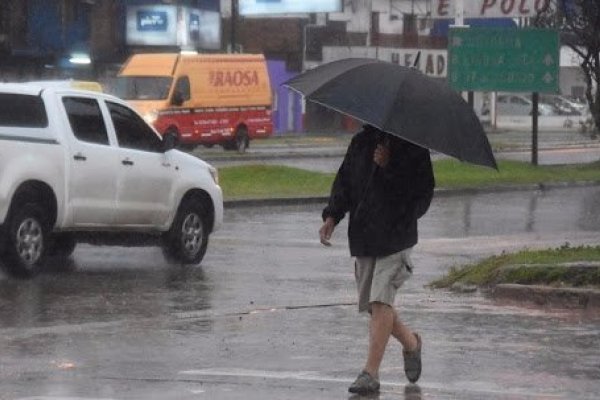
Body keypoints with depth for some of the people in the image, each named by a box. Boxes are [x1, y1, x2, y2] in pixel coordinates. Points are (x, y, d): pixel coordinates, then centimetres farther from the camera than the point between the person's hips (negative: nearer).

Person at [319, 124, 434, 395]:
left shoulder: (413, 147, -4)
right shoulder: (361, 142, 10)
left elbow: (423, 192, -10)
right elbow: (344, 182, 16)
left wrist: (389, 167, -19)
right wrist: (332, 215, 2)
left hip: (395, 237, -6)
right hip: (363, 238, 6)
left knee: (380, 301, -15)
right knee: (373, 304, 9)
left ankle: (371, 372, -12)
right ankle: (410, 342, 36)